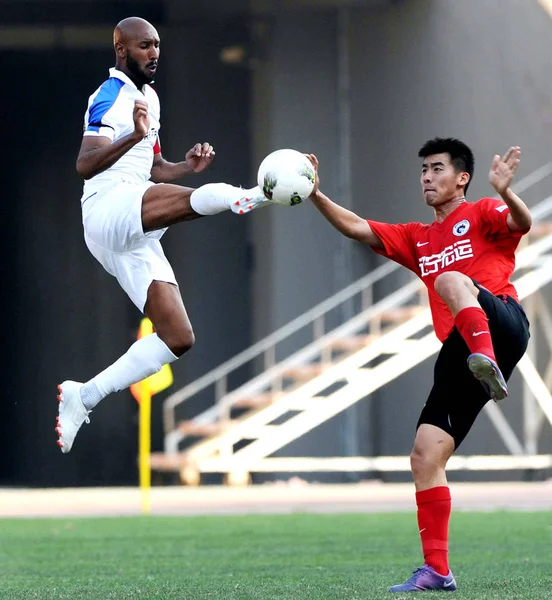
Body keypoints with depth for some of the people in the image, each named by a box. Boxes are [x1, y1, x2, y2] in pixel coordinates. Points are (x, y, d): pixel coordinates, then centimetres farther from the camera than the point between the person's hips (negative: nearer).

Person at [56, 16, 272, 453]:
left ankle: (83, 398, 5)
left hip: (134, 237, 9)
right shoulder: (111, 98, -5)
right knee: (199, 199, -36)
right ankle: (257, 196, -67)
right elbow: (85, 165, -19)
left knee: (178, 339, 3)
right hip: (110, 208, -9)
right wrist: (133, 137, -36)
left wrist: (189, 166, 12)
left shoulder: (149, 98, 23)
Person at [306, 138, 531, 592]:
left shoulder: (482, 215, 11)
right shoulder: (417, 239, 29)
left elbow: (521, 223, -10)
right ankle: (436, 570, -2)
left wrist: (504, 192, -31)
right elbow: (358, 229, 20)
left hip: (501, 323, -7)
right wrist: (316, 195, 6)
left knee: (451, 280, -35)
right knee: (425, 457, -4)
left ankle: (487, 362, -58)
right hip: (460, 354, 7)